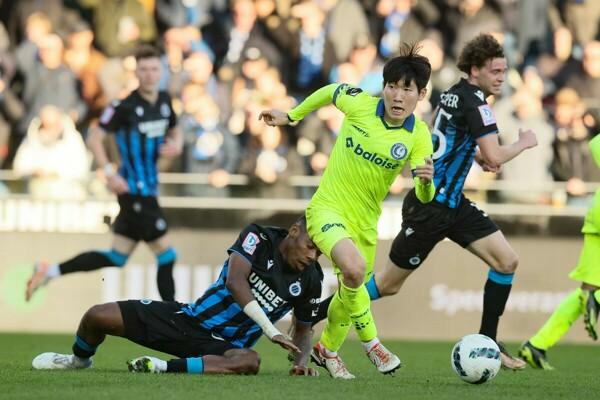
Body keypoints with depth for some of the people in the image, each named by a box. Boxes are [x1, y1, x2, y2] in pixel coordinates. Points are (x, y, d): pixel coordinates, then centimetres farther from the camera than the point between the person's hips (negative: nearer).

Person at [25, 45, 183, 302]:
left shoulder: (164, 101, 7)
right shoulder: (125, 107, -14)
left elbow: (175, 130, 24)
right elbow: (94, 138, -12)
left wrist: (176, 144, 1)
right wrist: (109, 173, -21)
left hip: (147, 191, 8)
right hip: (134, 191, -8)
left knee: (116, 258, 13)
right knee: (166, 255, -6)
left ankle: (49, 271, 18)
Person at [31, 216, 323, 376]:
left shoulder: (309, 281, -1)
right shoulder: (259, 237, -10)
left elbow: (304, 329, 14)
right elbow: (235, 282, -26)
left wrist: (301, 361, -9)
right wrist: (272, 331, -33)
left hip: (223, 346, 0)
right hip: (190, 319, 0)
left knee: (250, 362, -40)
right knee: (97, 317, -8)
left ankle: (164, 368, -31)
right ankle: (79, 360, 28)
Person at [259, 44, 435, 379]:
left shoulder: (418, 136, -10)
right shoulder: (360, 104, -15)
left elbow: (423, 197, -15)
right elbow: (332, 91, 8)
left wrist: (426, 180, -38)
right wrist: (292, 116, 17)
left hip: (365, 222, 4)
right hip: (328, 209, -4)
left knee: (350, 293, 16)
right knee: (355, 267, -31)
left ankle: (327, 349, 44)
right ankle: (371, 342, -13)